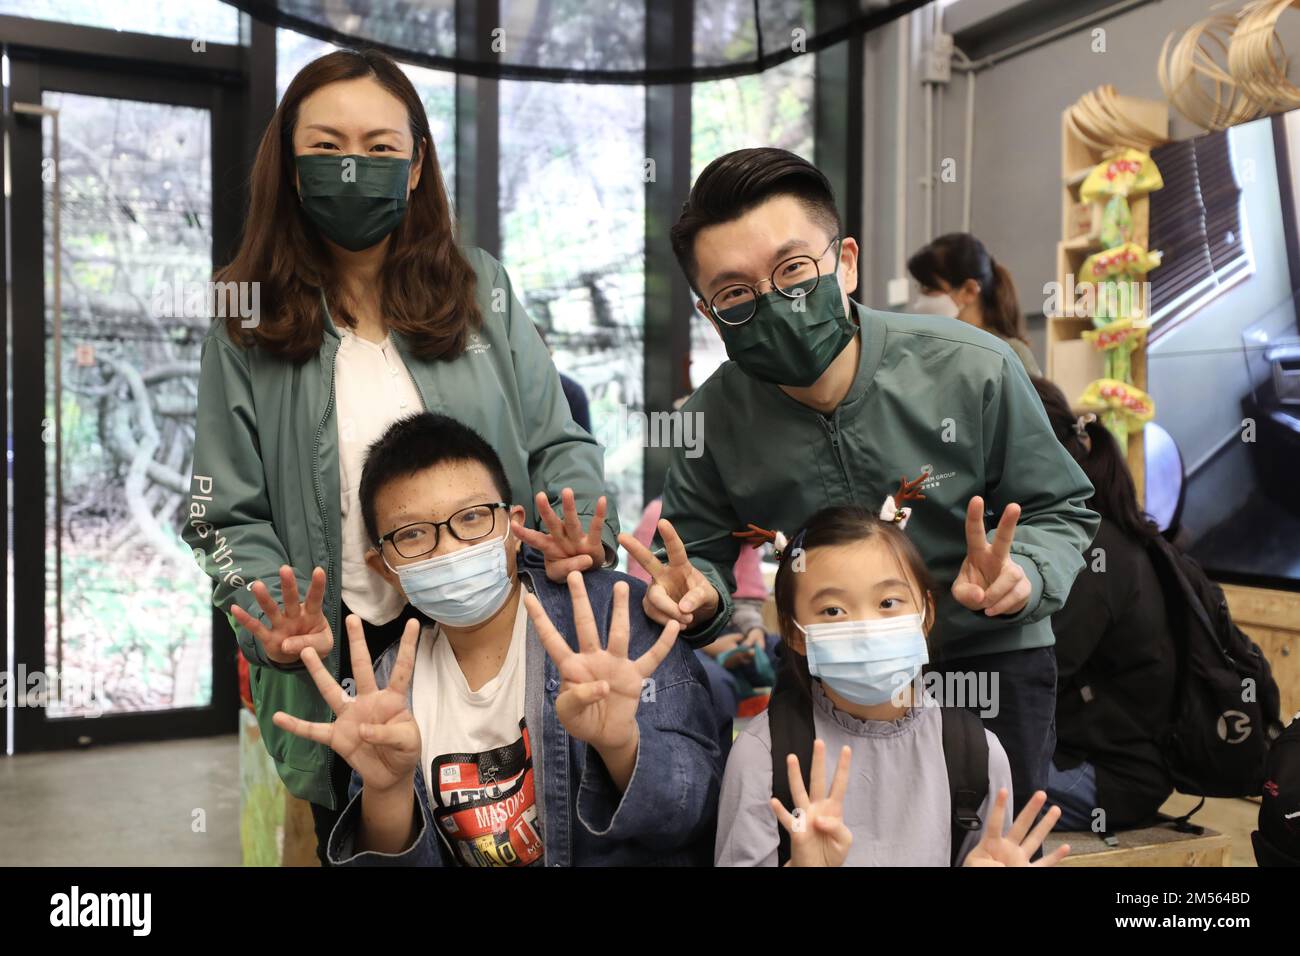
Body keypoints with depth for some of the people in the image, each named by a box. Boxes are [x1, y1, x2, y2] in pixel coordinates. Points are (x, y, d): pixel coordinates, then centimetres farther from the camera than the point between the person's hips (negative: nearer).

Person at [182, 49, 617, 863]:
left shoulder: (480, 289, 2)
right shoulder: (250, 325, -1)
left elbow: (557, 444, 3)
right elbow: (229, 515, -1)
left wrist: (583, 529, -17)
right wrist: (284, 623, -18)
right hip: (339, 673, 0)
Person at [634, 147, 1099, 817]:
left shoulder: (972, 371, -17)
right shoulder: (712, 420, -12)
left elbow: (1061, 512, -5)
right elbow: (706, 553, 0)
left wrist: (1018, 574, -26)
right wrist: (698, 591, -24)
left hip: (985, 660, -1)